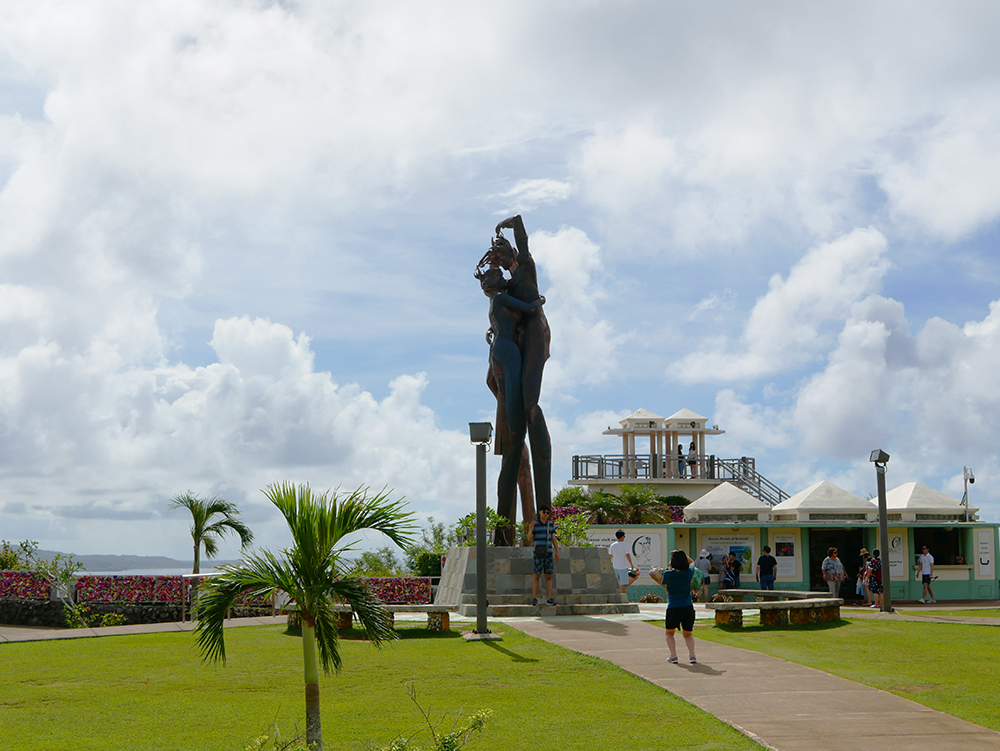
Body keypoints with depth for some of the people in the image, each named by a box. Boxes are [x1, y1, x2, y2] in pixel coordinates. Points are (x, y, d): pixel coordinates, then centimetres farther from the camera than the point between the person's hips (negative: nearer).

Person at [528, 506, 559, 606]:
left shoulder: (550, 524, 11)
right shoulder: (535, 524, 0)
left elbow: (554, 539, 13)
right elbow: (529, 539, -3)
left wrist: (557, 551, 4)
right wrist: (530, 529, -21)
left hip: (548, 553, 3)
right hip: (538, 553, -3)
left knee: (549, 576, 2)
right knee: (537, 576, -6)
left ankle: (550, 598, 3)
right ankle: (534, 598, -1)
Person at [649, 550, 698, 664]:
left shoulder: (668, 574, -8)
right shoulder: (689, 573, 0)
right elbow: (692, 562, 23)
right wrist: (682, 555, 15)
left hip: (673, 608, -2)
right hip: (688, 607, 2)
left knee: (669, 633, 21)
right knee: (688, 634, 20)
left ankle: (673, 656, 5)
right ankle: (692, 655, 0)